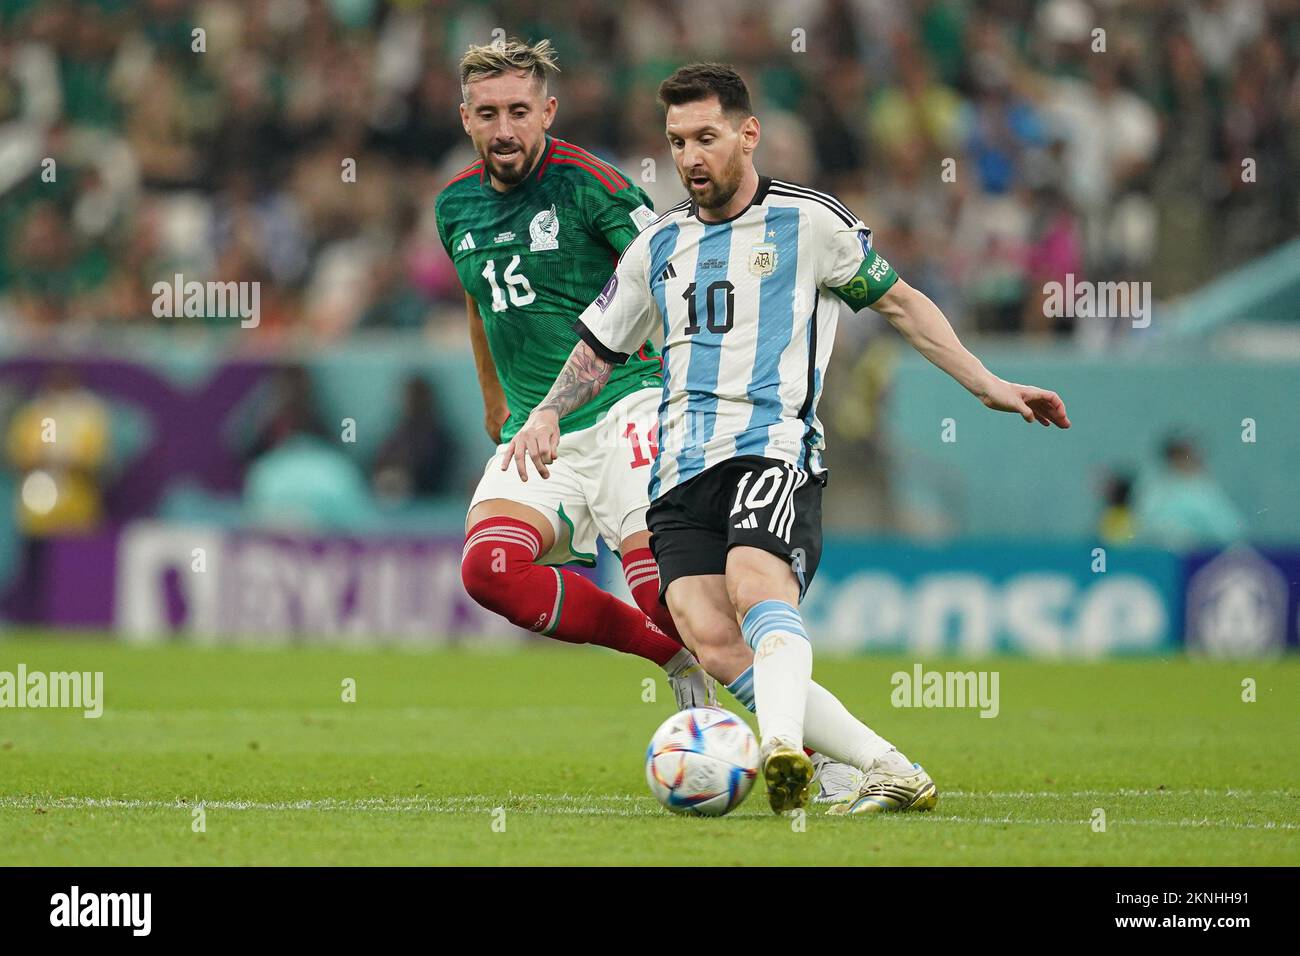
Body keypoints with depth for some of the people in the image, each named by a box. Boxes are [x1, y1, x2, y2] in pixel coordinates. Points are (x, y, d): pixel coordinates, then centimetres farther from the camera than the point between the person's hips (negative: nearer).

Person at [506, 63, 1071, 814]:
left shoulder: (809, 222, 7)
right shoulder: (659, 245, 20)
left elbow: (898, 301, 16)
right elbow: (600, 351, 28)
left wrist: (988, 386, 11)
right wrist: (547, 415, 9)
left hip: (773, 447, -4)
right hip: (681, 466, 4)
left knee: (755, 583, -35)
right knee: (709, 638, -19)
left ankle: (784, 753, -57)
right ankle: (894, 773, -17)